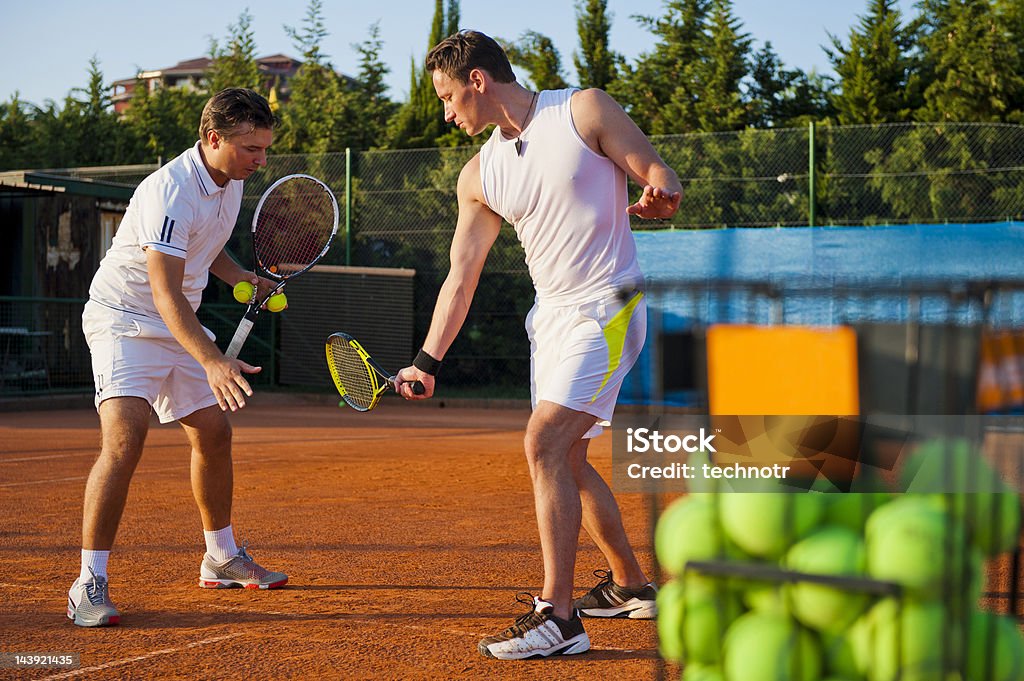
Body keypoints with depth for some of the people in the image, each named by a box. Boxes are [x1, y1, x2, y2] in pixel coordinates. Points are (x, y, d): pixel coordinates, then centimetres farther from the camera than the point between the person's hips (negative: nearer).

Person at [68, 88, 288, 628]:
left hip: (179, 326, 9)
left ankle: (221, 560, 29)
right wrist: (212, 361, -46)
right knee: (124, 440, -24)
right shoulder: (171, 193, -27)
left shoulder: (231, 182, 2)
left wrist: (242, 278, 3)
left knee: (214, 435, 12)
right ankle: (89, 584, -19)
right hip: (123, 319, -9)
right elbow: (165, 292, -35)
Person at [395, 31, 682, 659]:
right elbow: (461, 277, 8)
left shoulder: (585, 111, -8)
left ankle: (558, 618, -18)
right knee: (566, 460, 12)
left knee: (545, 444, -19)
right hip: (550, 316, 7)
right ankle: (630, 585, 32)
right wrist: (427, 362, 3)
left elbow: (664, 179, -7)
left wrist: (659, 196, -31)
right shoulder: (479, 176, 7)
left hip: (607, 308, -7)